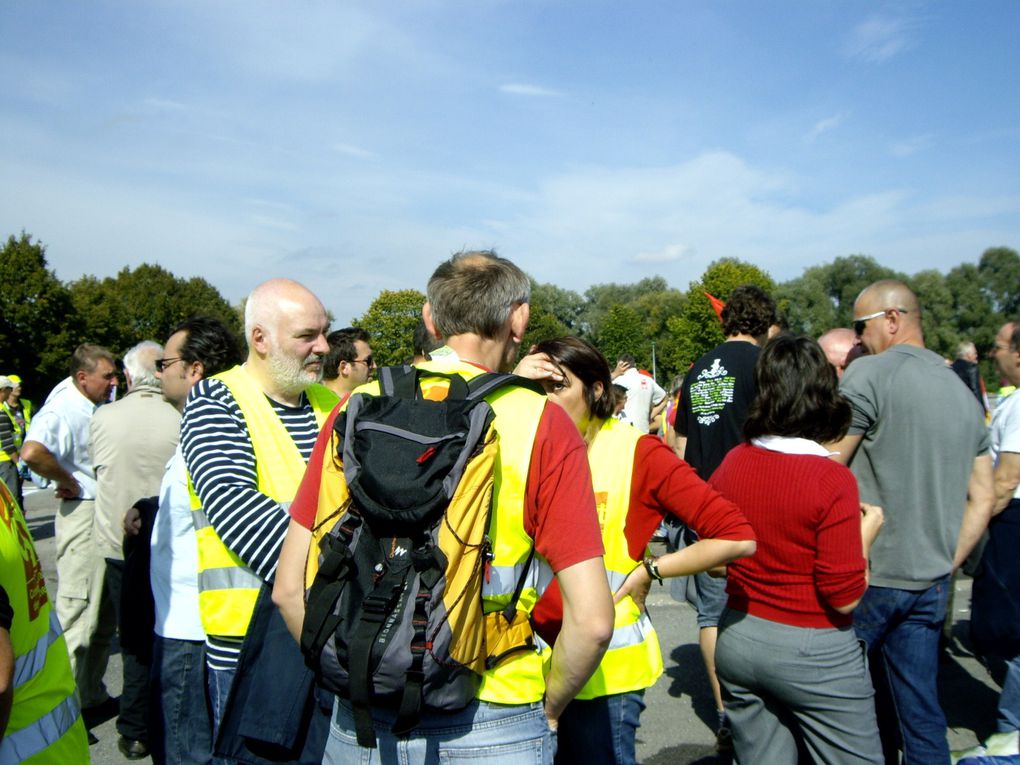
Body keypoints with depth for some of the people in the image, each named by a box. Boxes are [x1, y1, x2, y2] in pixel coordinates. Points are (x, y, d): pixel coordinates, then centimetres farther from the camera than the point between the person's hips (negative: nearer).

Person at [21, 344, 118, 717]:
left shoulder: (100, 408, 11)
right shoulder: (63, 410, -16)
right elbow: (32, 452, -35)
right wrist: (69, 482, -21)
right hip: (82, 514, -9)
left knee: (105, 611, 17)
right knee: (77, 614, -3)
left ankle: (92, 694, 31)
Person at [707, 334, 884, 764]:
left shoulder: (732, 462, -4)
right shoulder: (831, 480, -19)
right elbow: (845, 596, -15)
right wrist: (866, 530, -2)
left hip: (738, 642, 5)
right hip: (813, 654, -5)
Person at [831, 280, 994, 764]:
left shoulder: (869, 373, -10)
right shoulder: (963, 392, 12)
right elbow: (983, 499, 14)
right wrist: (945, 565, 16)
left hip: (868, 573, -7)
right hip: (930, 582, 7)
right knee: (922, 709, 15)